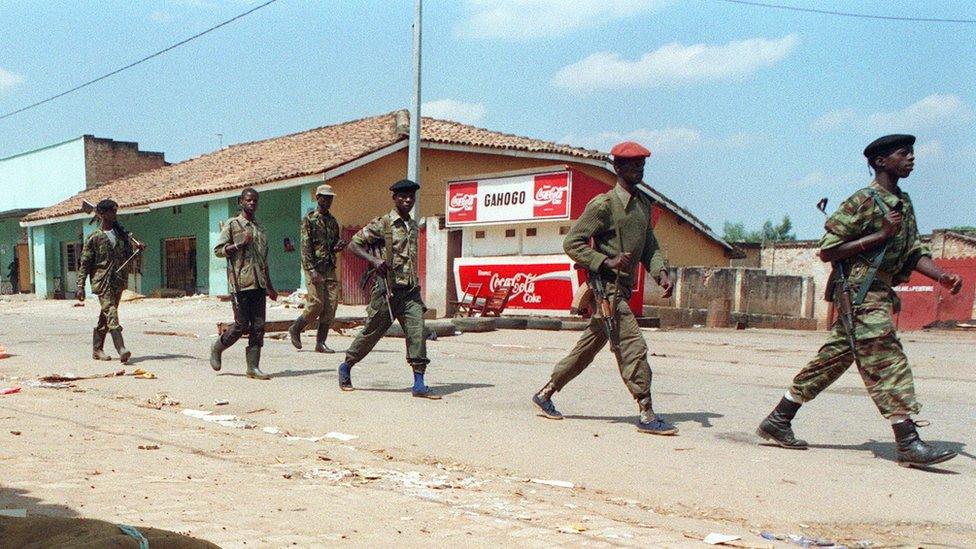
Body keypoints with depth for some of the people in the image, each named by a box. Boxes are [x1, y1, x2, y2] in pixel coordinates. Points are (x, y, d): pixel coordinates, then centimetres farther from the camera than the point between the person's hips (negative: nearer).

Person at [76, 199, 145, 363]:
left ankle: (97, 349, 25)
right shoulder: (94, 237, -4)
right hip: (102, 281, -6)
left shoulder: (121, 232, 12)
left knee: (105, 316, 14)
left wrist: (138, 245, -6)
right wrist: (80, 286, -6)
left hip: (119, 281, 6)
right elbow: (84, 263, -2)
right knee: (111, 313, -17)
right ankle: (121, 349, -28)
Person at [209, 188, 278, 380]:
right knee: (241, 325, -4)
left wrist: (270, 287, 23)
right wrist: (240, 244, -17)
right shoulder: (232, 225, 1)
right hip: (240, 283, -5)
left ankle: (253, 367, 4)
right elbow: (218, 250, -5)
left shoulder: (260, 229, 18)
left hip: (259, 284, 6)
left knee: (258, 327, 1)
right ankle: (217, 348, 21)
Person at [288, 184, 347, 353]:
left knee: (331, 304, -2)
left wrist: (339, 246, -2)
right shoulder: (309, 219, -4)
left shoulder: (332, 221, 16)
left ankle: (320, 342, 5)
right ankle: (295, 329, 14)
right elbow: (305, 247, -11)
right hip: (313, 267, -6)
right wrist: (312, 270, -19)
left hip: (330, 267, 6)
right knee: (316, 303, -10)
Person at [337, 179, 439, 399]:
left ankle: (419, 384, -9)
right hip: (388, 289, -5)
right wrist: (374, 260, -22)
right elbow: (353, 244, -7)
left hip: (411, 290, 5)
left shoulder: (414, 227, 14)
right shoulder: (382, 224, -6)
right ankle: (346, 367, 29)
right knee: (371, 332, 7)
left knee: (417, 332, -10)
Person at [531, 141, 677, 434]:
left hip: (623, 289, 9)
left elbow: (649, 245, 18)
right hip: (606, 287, -9)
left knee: (588, 347, 15)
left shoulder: (644, 203, 14)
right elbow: (572, 243, -11)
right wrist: (607, 262, -21)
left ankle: (545, 394, 28)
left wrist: (661, 272, -1)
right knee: (633, 347, -12)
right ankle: (646, 415, -6)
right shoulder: (603, 205, -11)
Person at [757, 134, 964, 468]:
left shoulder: (904, 204, 16)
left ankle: (777, 422, 19)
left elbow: (914, 252, 17)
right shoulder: (862, 202, -10)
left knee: (832, 360, 12)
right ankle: (909, 444, -10)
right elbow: (827, 251, -13)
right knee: (887, 363, -11)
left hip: (880, 294, 9)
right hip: (860, 293, -9)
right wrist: (881, 235, -18)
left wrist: (941, 276, -1)